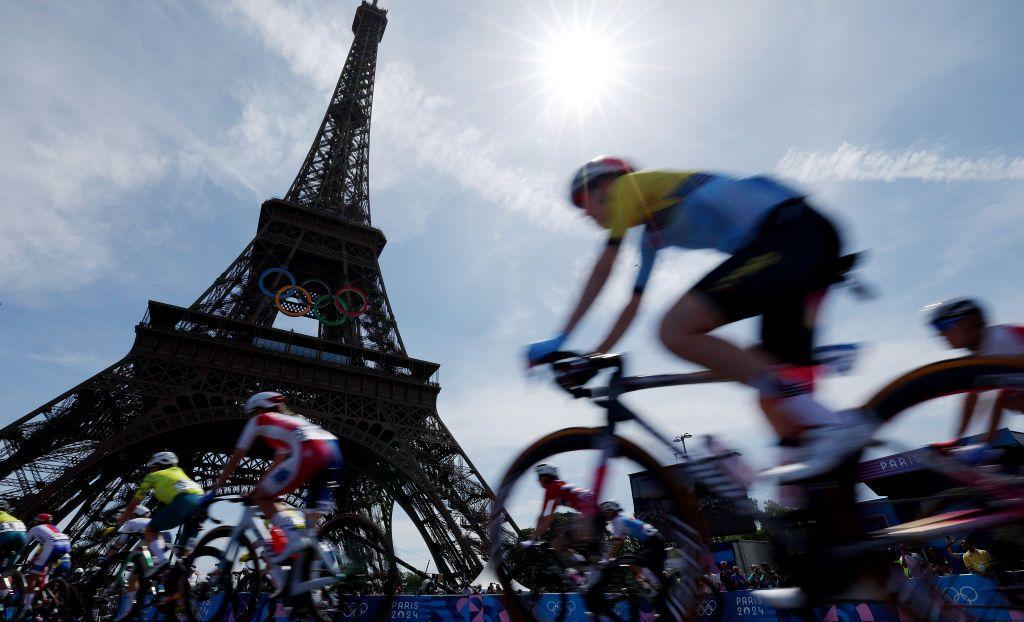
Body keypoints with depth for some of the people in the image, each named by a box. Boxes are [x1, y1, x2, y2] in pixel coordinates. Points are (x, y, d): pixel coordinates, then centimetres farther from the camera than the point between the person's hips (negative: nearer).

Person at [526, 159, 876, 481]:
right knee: (774, 396, 6)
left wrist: (561, 339, -1)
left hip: (787, 232, -10)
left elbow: (603, 268, -4)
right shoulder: (653, 232, 29)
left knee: (675, 331, -20)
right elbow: (634, 303, 28)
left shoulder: (629, 184, 6)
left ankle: (830, 425, -19)